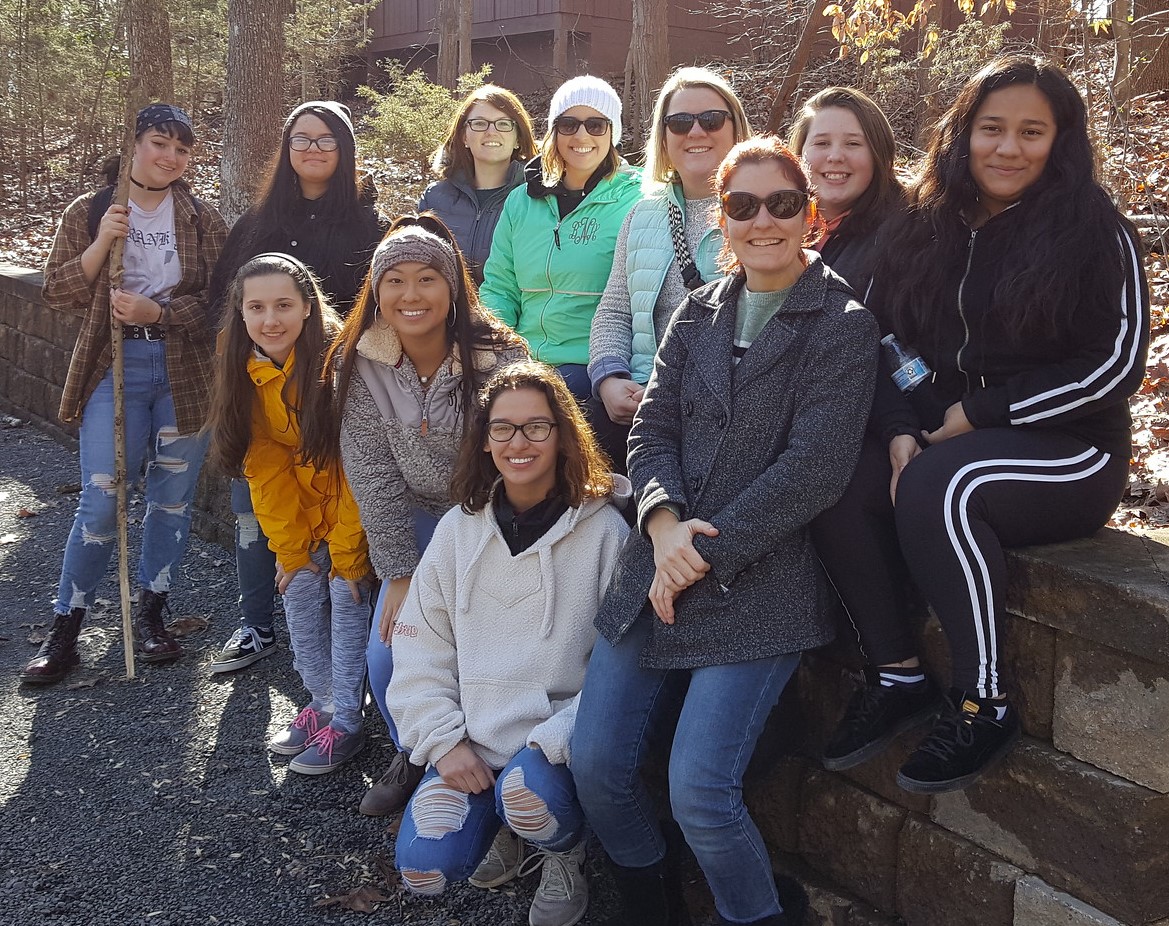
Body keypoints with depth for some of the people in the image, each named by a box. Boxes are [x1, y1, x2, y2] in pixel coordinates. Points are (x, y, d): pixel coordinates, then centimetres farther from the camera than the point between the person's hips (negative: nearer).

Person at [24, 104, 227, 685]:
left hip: (186, 369, 1)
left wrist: (156, 312, -18)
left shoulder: (202, 220, 4)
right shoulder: (90, 212, 5)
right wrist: (101, 244, -14)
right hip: (116, 367, -1)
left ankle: (151, 614, 25)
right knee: (101, 498, -6)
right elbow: (57, 293, 0)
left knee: (173, 497, 8)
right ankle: (65, 628, 8)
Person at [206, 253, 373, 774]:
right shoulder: (245, 373, -7)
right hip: (304, 507, 6)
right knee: (299, 592, 4)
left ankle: (346, 724, 5)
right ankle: (321, 704, 21)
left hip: (357, 505, -6)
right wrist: (289, 548, -4)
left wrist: (347, 551, -19)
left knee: (347, 597, -7)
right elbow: (264, 467, -3)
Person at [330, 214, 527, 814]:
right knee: (388, 654, -8)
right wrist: (399, 574, -13)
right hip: (418, 522, 3)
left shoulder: (499, 357, -21)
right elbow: (373, 475, -9)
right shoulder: (360, 365, -10)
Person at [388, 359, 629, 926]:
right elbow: (420, 655, 6)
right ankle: (500, 823, 18)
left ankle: (566, 856, 4)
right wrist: (446, 743, -6)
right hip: (472, 741, 3)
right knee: (424, 868, -17)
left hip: (558, 742, -3)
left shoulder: (602, 530, -7)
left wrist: (551, 742, -20)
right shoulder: (459, 529, 4)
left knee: (529, 792, -34)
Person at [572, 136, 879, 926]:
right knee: (595, 765, 4)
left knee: (699, 791, -12)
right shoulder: (700, 312, 12)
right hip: (661, 567, 6)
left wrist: (706, 550, -14)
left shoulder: (841, 324, -4)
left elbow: (814, 468, -12)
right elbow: (653, 428, 7)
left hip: (759, 584, -5)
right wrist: (665, 521, -12)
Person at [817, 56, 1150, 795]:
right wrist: (902, 432, -11)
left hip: (1067, 451, -5)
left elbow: (1117, 366, -10)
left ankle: (986, 704, -20)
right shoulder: (928, 228, 10)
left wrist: (978, 414, -14)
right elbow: (891, 345, 8)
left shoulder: (1094, 230, -5)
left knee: (935, 489, -35)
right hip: (943, 434, 5)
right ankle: (897, 677, -12)